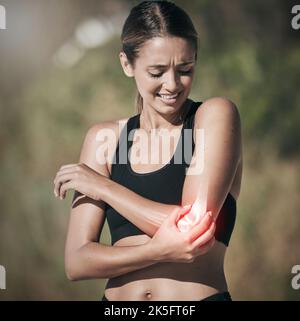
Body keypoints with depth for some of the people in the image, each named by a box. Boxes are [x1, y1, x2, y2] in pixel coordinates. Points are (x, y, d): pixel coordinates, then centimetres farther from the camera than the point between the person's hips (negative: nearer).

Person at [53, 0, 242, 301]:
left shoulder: (215, 114, -7)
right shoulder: (103, 137, 0)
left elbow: (194, 227, -17)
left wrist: (102, 185, -9)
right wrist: (158, 250, -21)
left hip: (198, 294, -2)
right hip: (116, 298, 3)